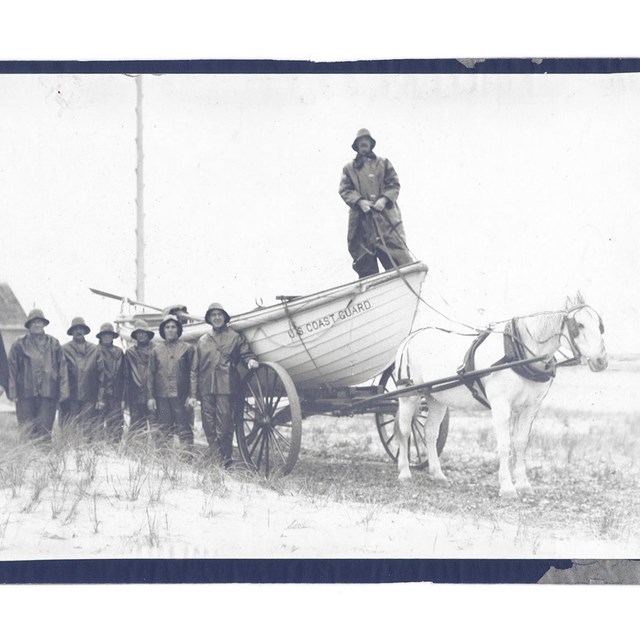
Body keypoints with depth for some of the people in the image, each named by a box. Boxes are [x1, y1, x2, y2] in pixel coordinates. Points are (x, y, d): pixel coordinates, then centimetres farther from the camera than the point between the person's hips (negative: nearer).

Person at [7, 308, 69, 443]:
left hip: (48, 393, 1)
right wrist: (12, 392, -2)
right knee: (27, 430, -2)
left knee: (45, 430, -3)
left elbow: (62, 367, 8)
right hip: (26, 394, 0)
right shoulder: (19, 345, 5)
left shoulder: (53, 344, 9)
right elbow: (11, 369, 5)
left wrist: (63, 391, 1)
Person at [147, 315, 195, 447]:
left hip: (180, 396, -2)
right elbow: (151, 374, 12)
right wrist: (151, 396, 5)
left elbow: (192, 373, 2)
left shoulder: (187, 348, 5)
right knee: (164, 429, 5)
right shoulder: (156, 350, 11)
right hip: (161, 396, 3)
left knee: (183, 428, -5)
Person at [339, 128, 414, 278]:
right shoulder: (349, 168, 17)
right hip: (362, 219, 1)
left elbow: (394, 184, 9)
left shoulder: (383, 163, 16)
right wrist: (359, 201, -12)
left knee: (398, 256, -11)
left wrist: (384, 199, -10)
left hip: (385, 216, -1)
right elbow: (345, 190, 7)